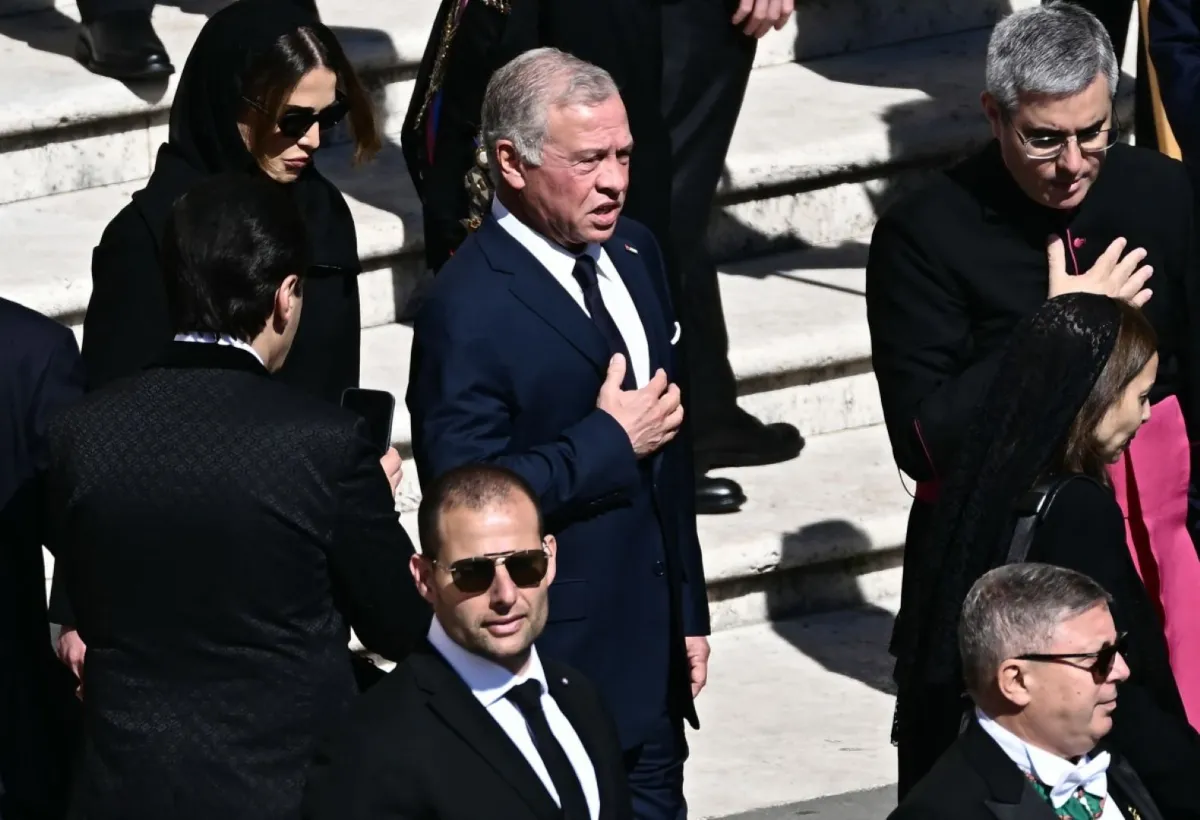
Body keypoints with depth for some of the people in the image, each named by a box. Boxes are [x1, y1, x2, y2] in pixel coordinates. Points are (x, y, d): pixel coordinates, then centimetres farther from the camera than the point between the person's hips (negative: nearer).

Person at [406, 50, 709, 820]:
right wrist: (610, 440, -18)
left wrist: (690, 613, 17)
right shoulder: (468, 311, -19)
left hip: (651, 653, 7)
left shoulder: (635, 252, 6)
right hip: (552, 667, -7)